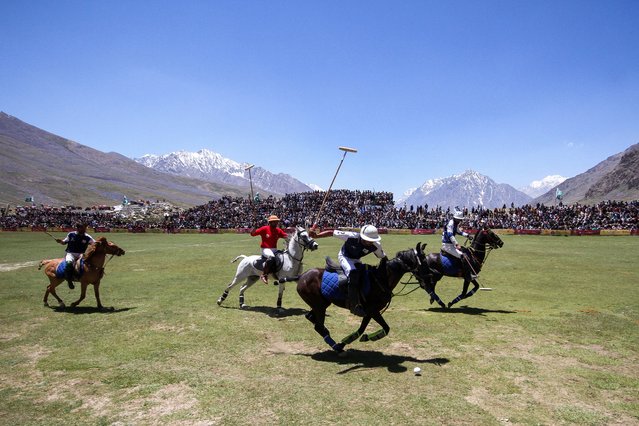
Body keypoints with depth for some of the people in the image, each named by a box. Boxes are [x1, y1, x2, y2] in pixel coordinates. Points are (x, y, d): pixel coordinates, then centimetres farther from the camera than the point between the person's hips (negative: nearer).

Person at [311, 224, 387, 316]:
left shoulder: (376, 245, -24)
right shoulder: (351, 236, -34)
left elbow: (383, 257, -5)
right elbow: (332, 232, -27)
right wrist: (316, 235, -33)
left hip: (357, 260, 6)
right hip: (344, 257, -6)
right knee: (353, 273, -30)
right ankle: (354, 305, -30)